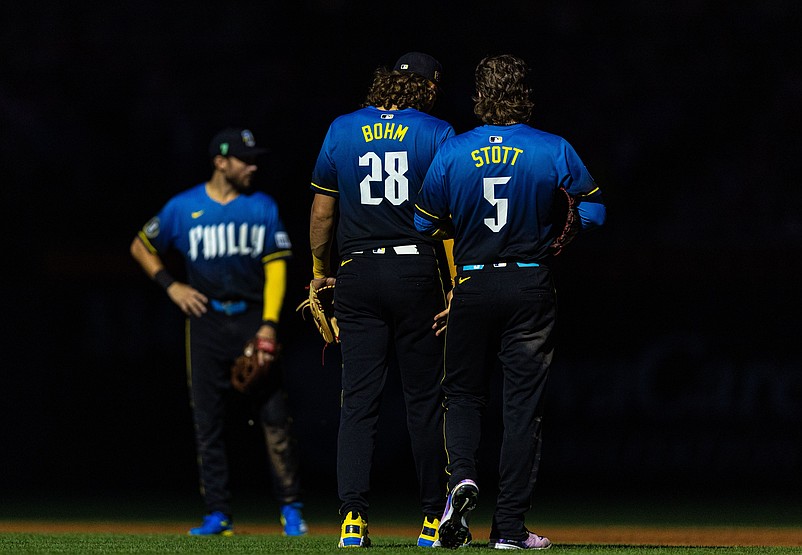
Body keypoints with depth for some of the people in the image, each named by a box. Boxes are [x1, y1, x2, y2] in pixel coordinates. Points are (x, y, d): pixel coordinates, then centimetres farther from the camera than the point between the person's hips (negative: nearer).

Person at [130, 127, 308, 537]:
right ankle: (218, 514, 6)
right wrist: (170, 285, 1)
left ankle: (290, 508, 2)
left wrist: (269, 324, -8)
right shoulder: (183, 208, 3)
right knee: (207, 422, 0)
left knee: (274, 416, -5)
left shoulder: (263, 207, 6)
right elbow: (142, 246, 15)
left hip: (253, 319, 0)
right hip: (206, 321, 0)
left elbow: (276, 266, 3)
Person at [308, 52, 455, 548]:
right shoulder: (436, 133, -1)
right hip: (417, 271, -2)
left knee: (358, 400, 0)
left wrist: (321, 272, 20)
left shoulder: (342, 130, 7)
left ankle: (353, 516, -11)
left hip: (357, 274, 2)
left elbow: (322, 211, 9)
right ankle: (435, 518, 7)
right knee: (425, 398, 4)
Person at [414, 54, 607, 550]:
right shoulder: (554, 151, -6)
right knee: (523, 403, 3)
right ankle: (510, 526, 1)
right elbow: (594, 211, -2)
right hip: (531, 290, -1)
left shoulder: (453, 152, -3)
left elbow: (424, 223, 3)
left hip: (472, 286, 1)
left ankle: (462, 477, -13)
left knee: (463, 393, 15)